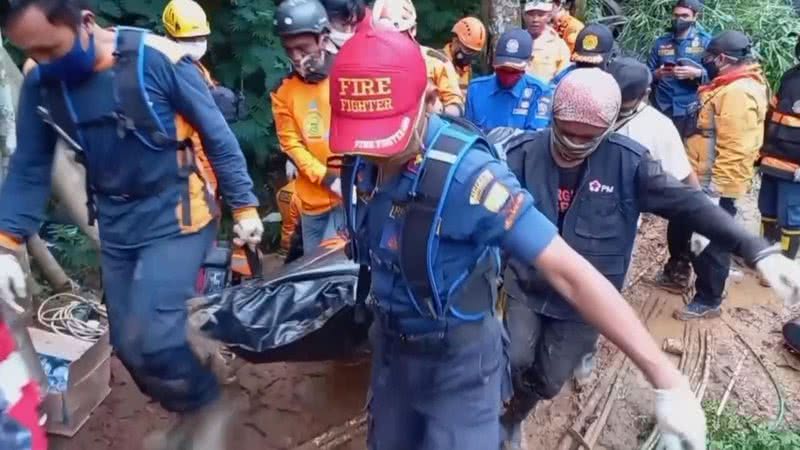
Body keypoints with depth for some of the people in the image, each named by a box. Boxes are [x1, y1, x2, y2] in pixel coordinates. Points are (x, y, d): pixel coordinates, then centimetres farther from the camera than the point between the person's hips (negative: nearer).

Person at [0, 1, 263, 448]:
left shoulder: (159, 59, -20)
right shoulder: (40, 83, -5)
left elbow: (218, 136, -10)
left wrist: (245, 206, -5)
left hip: (176, 217, -6)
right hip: (116, 228, 6)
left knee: (151, 340, -15)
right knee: (129, 344, 11)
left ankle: (209, 405, 14)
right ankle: (191, 414, 36)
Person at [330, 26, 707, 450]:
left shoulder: (466, 175, -33)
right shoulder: (361, 162, -12)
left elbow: (569, 272, -34)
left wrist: (665, 378, -35)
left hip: (460, 359, -6)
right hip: (390, 345, 7)